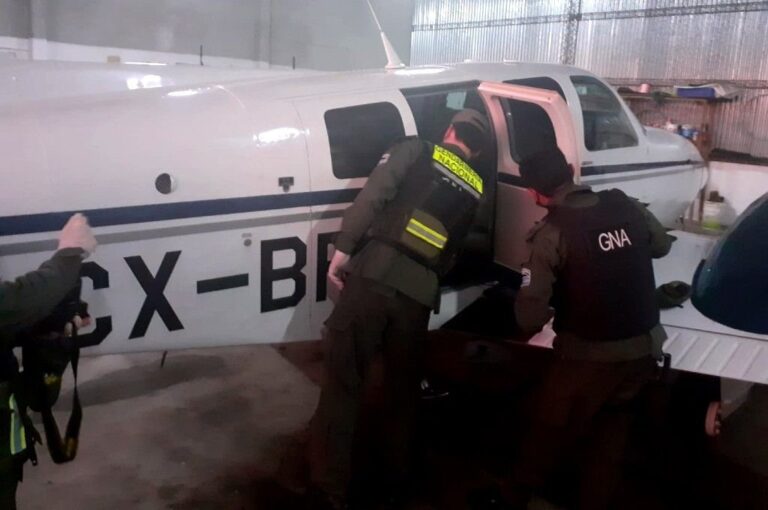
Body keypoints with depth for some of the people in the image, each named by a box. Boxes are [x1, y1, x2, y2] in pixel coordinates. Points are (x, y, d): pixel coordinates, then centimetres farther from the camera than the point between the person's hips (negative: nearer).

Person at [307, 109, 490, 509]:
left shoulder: (416, 150, 10)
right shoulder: (475, 190, 21)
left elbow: (373, 195, -5)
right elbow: (454, 254, 19)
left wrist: (344, 247, -7)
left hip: (375, 275, -3)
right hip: (420, 293, 4)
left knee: (343, 381, 1)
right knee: (402, 385, 22)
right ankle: (398, 474, 37)